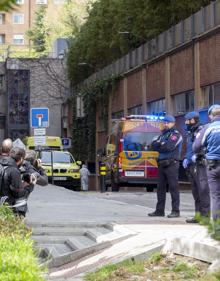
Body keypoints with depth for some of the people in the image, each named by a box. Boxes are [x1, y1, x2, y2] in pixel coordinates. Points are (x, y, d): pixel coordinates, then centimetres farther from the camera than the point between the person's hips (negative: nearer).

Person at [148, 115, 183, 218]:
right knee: (160, 187, 9)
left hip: (171, 164, -8)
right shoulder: (162, 135, 21)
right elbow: (153, 146, 9)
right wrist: (161, 144, -10)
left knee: (173, 187, -7)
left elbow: (169, 146, -18)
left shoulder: (176, 134, -3)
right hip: (161, 163, 8)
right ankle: (159, 210, 14)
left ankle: (175, 211, -6)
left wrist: (159, 145, -2)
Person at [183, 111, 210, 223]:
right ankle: (198, 215, 16)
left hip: (199, 164, -9)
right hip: (191, 166, 10)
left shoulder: (201, 130, -6)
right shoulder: (191, 133, 22)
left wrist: (197, 155, -24)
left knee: (203, 190, -12)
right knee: (195, 192, 11)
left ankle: (205, 215, -13)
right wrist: (185, 159, 16)